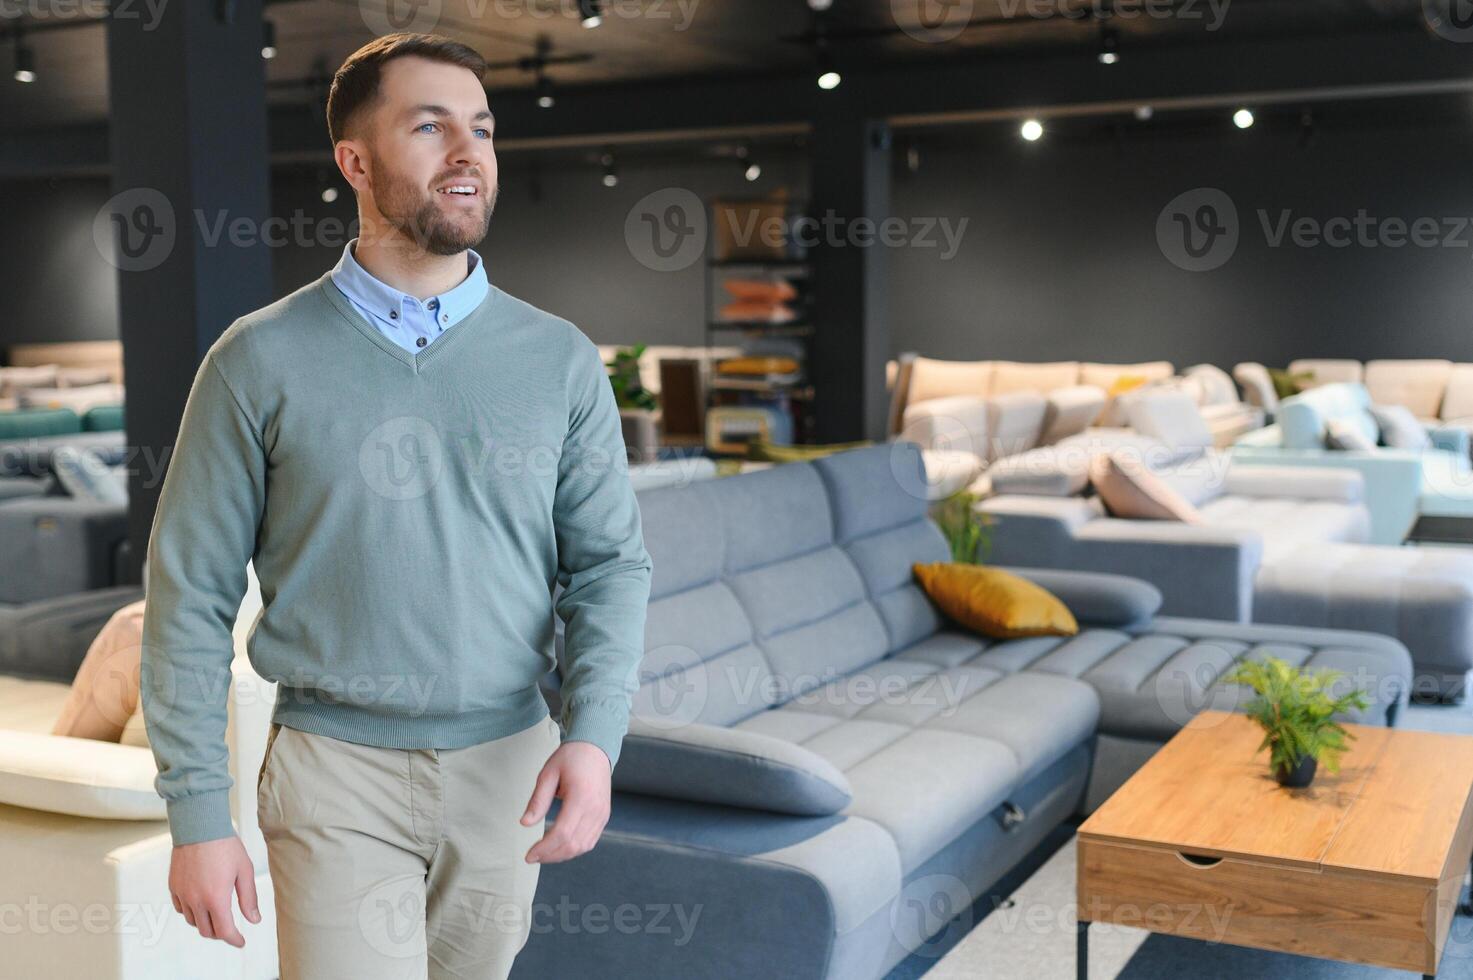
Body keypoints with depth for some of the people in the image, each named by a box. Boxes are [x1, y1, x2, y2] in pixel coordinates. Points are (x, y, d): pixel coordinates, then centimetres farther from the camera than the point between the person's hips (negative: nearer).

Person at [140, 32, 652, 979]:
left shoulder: (561, 360, -1)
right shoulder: (261, 360, -6)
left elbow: (611, 562, -1)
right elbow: (191, 591, -3)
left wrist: (593, 734, -17)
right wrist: (197, 814, -5)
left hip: (509, 766, 3)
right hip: (337, 770, -2)